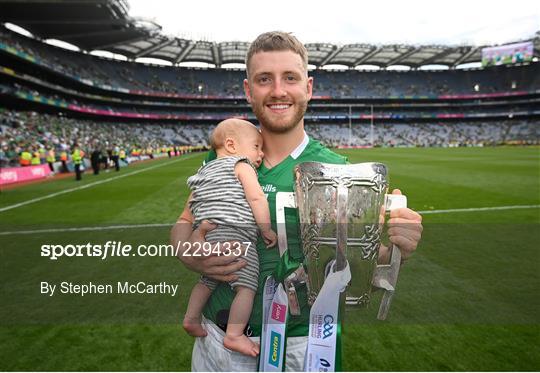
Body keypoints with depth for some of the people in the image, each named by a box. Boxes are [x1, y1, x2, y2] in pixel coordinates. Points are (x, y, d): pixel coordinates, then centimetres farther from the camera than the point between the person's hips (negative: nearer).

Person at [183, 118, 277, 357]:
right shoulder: (242, 165, 2)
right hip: (234, 237, -8)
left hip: (205, 237, 9)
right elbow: (256, 198, -11)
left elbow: (191, 204, 28)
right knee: (247, 286, -4)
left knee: (208, 281, 27)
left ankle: (191, 318, 32)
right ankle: (234, 335, -5)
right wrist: (267, 230, -5)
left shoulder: (206, 169, 26)